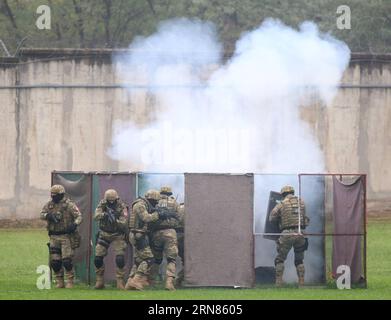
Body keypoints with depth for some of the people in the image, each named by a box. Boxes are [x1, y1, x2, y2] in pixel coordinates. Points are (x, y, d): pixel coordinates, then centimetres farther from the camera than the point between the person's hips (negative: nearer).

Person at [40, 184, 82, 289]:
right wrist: (49, 215, -19)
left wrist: (74, 224, -31)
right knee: (55, 261, 5)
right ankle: (59, 282, 15)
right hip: (54, 237, 5)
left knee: (67, 260, -10)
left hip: (67, 236, -5)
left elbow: (79, 216, -11)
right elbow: (42, 214, 3)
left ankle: (70, 282, 0)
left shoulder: (69, 204, -6)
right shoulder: (49, 205, 10)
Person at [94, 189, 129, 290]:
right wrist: (104, 214, -39)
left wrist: (115, 220, -38)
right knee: (98, 258, -1)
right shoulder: (102, 204, -6)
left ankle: (120, 282, -7)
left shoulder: (122, 207, -14)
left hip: (117, 235, -3)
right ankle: (99, 281, 13)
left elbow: (124, 224, -21)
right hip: (104, 235, 3)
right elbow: (96, 216, -20)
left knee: (120, 258, -16)